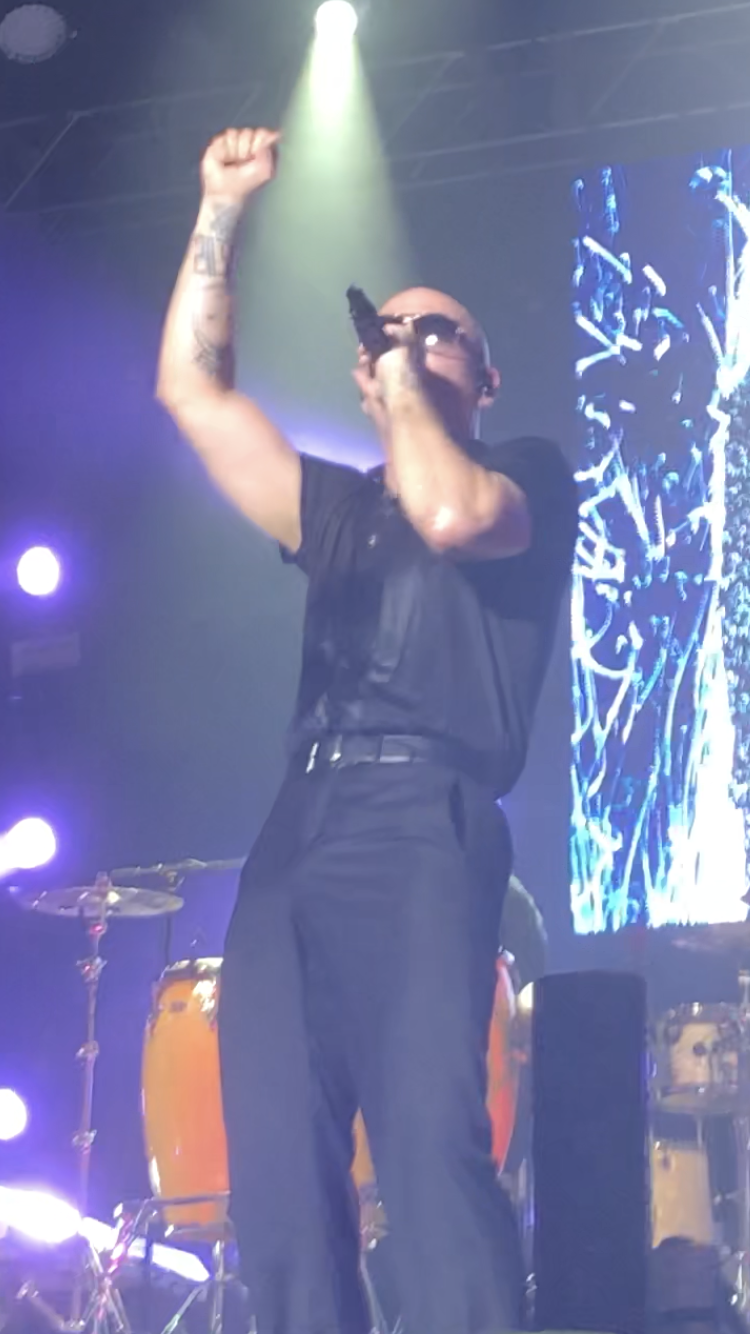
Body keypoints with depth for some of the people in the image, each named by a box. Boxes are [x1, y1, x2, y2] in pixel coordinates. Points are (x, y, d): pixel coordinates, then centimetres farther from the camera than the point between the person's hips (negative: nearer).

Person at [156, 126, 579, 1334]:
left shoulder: (529, 475, 14)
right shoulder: (336, 508, 30)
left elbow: (452, 515, -9)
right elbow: (191, 389, 26)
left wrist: (405, 391, 8)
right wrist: (223, 205, 25)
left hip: (424, 830, -6)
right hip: (295, 841, 6)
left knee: (432, 1147, -22)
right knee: (275, 1179, -8)